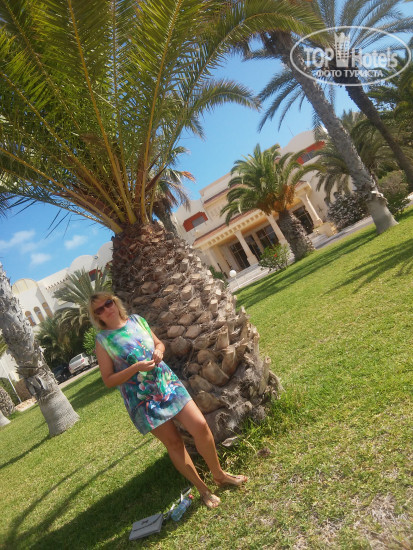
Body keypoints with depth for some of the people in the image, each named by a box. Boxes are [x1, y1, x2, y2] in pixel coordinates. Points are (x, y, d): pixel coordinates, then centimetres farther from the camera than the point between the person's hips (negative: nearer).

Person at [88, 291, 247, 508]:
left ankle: (219, 475, 22)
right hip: (142, 399, -3)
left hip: (167, 383, 3)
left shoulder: (136, 320, 4)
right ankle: (202, 489, 26)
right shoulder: (103, 340, -7)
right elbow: (108, 380, -7)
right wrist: (136, 367, -20)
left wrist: (159, 350, -7)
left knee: (200, 426, -2)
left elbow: (159, 343, 17)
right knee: (173, 442, 5)